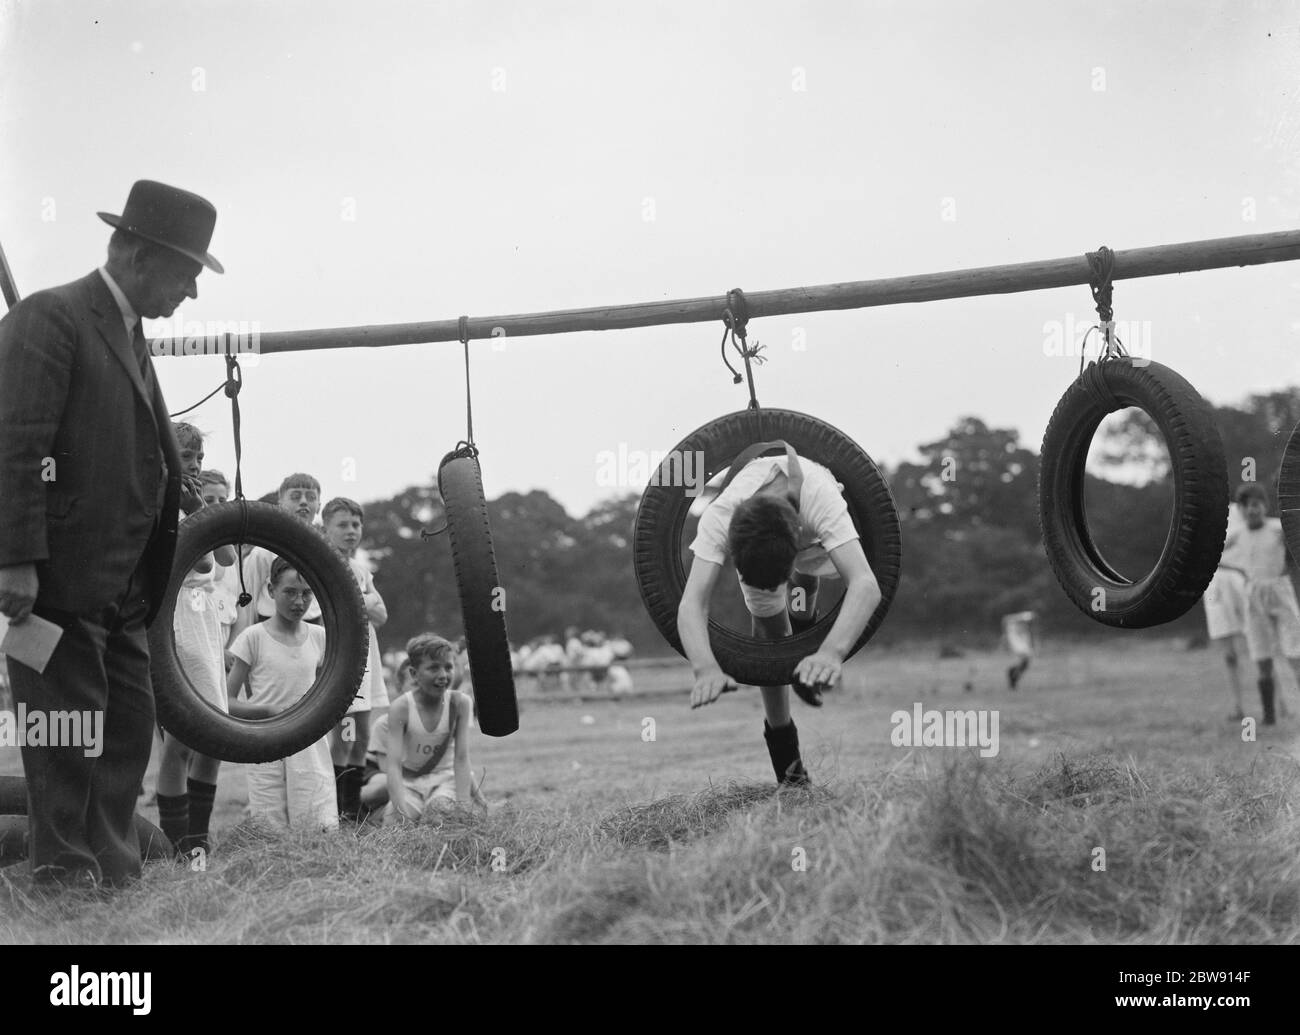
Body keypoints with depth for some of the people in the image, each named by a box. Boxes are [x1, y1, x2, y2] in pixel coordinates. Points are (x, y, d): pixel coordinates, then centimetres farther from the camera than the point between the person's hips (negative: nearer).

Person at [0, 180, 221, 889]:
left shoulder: (129, 335, 18)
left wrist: (180, 491, 12)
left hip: (123, 584, 9)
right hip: (61, 576, -9)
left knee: (129, 726, 10)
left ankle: (116, 871, 17)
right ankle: (65, 874, 6)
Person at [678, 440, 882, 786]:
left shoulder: (821, 499, -50)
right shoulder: (718, 519, -47)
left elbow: (865, 585, -60)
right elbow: (692, 602, -53)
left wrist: (832, 652, -77)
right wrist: (707, 668, -73)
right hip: (752, 543, 0)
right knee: (769, 626, -9)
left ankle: (803, 616, 56)